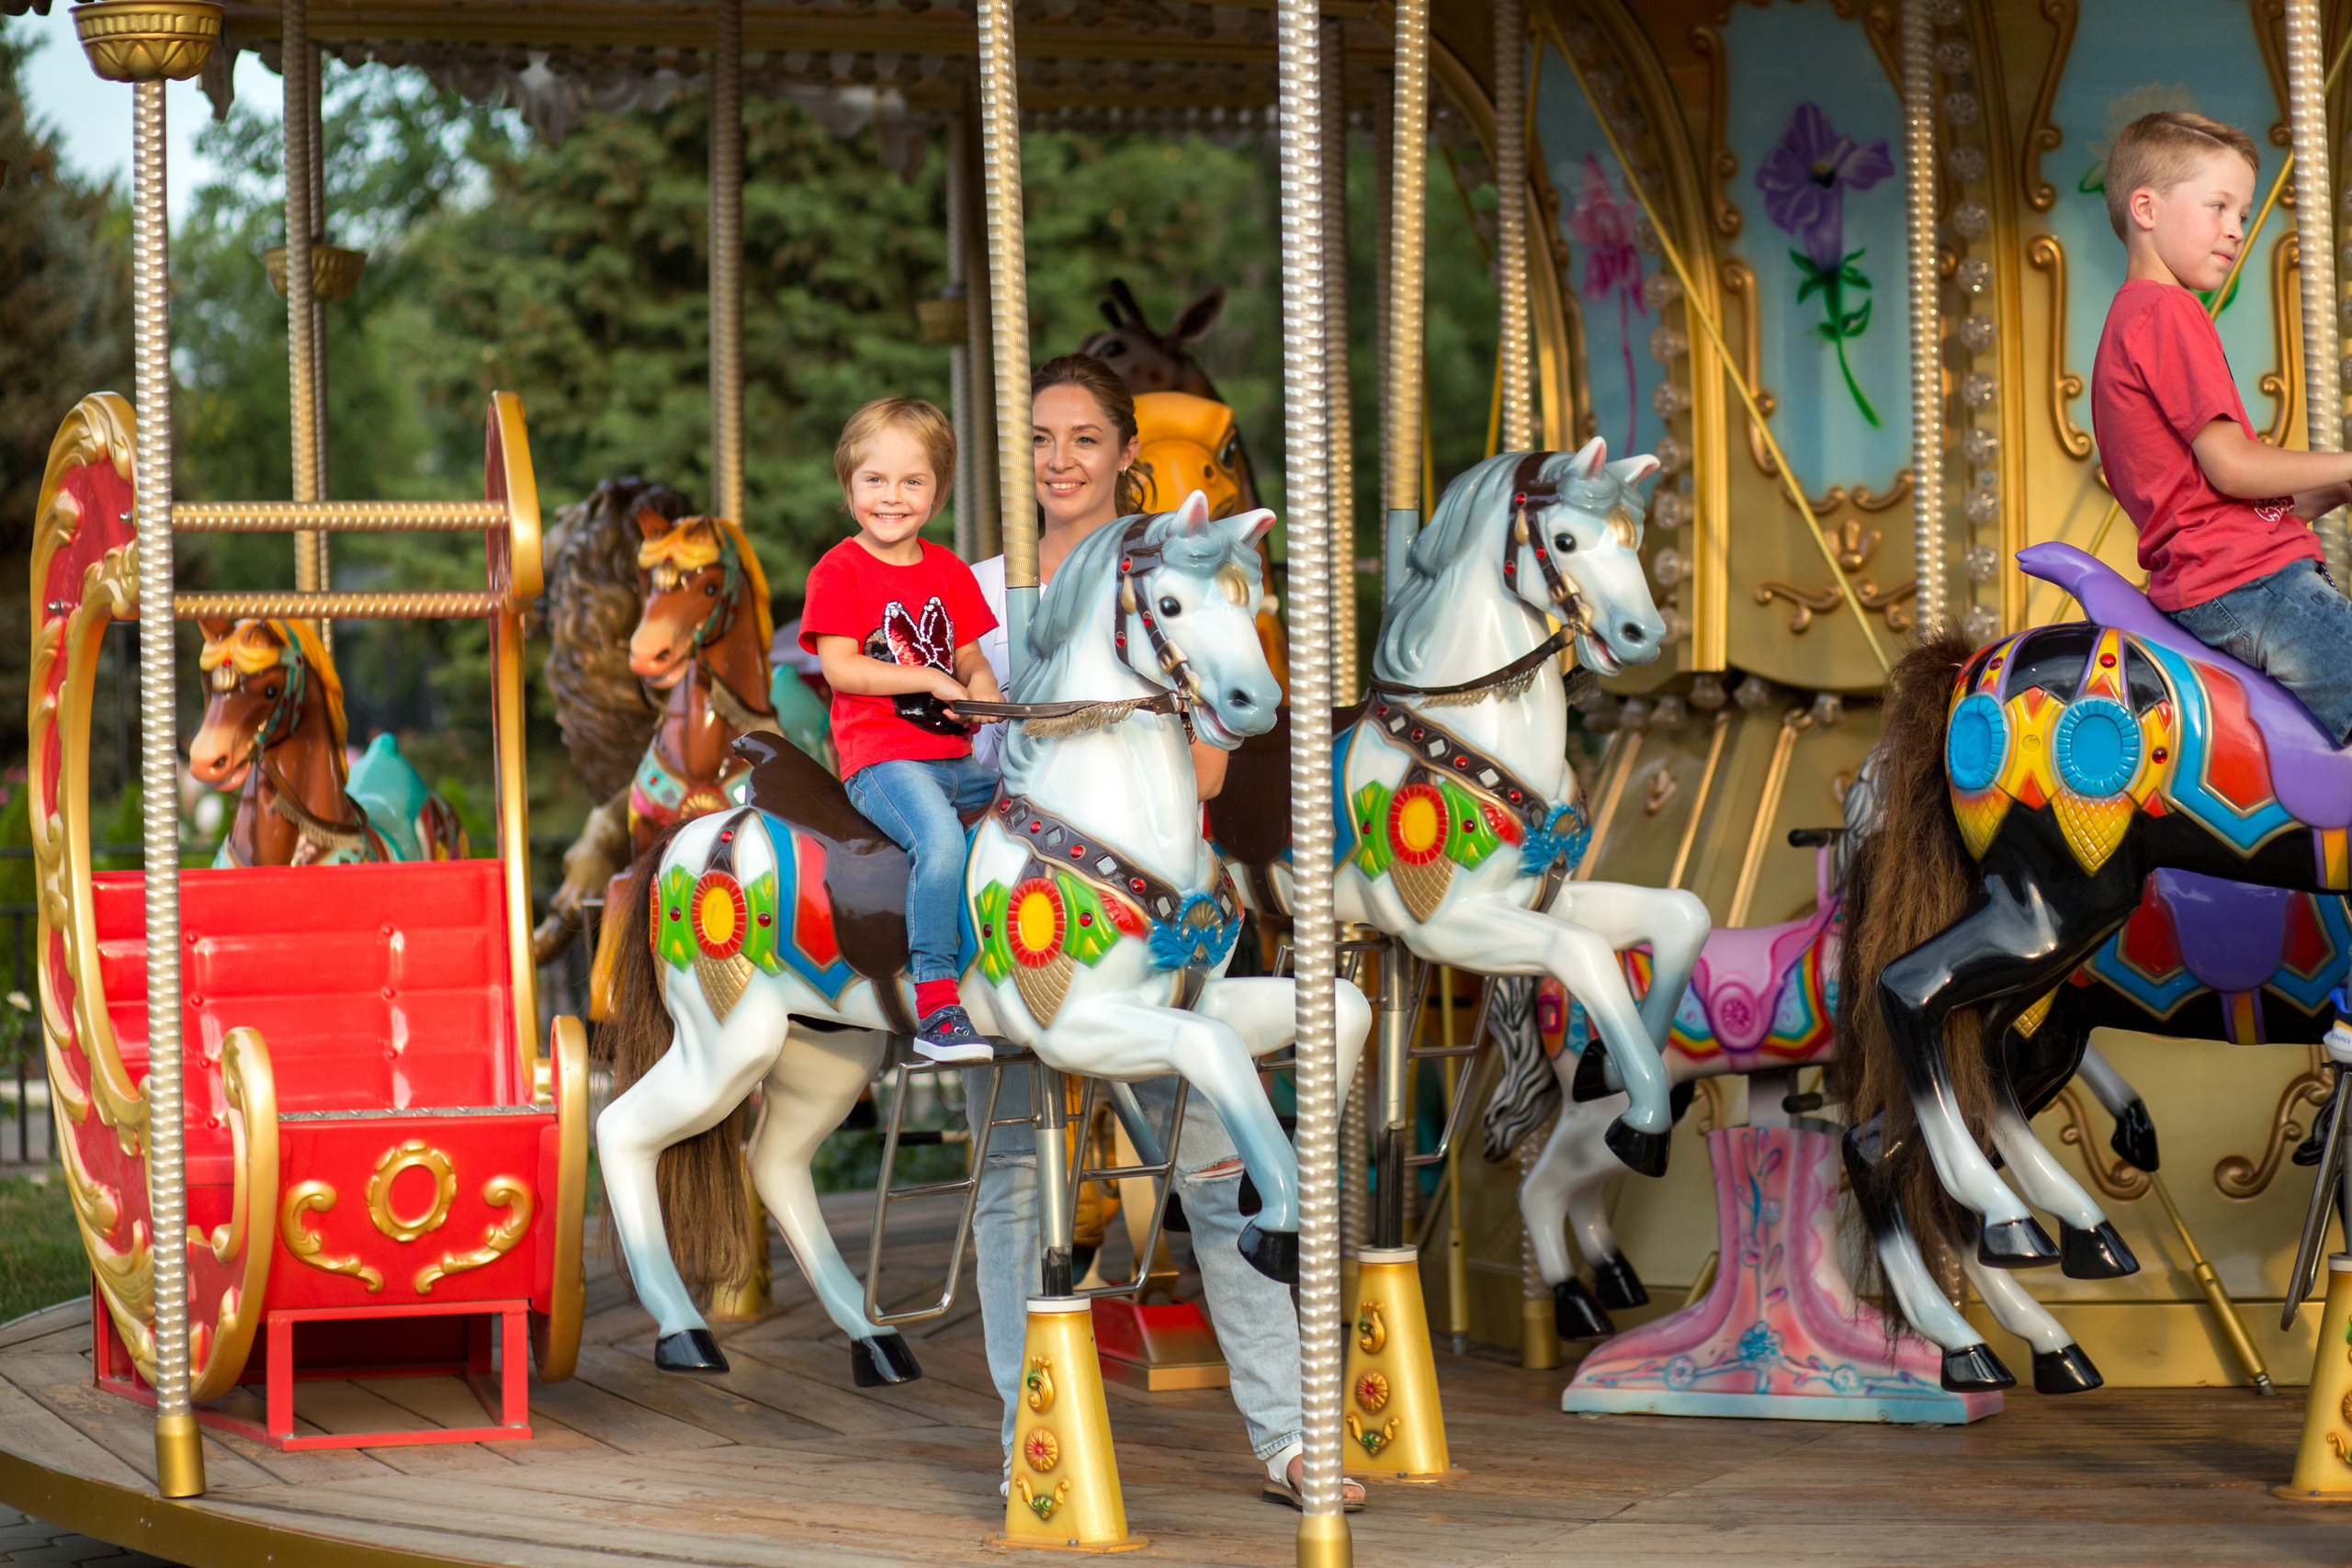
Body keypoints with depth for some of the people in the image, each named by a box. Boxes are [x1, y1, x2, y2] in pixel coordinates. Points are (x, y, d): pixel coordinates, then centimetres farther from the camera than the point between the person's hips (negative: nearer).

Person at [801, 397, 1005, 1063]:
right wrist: (931, 681, -15)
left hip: (953, 755, 7)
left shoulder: (949, 572, 17)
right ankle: (934, 1004, -35)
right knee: (940, 835, -33)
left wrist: (980, 685, -6)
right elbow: (839, 667, -11)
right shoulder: (838, 571, -2)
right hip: (881, 760, -7)